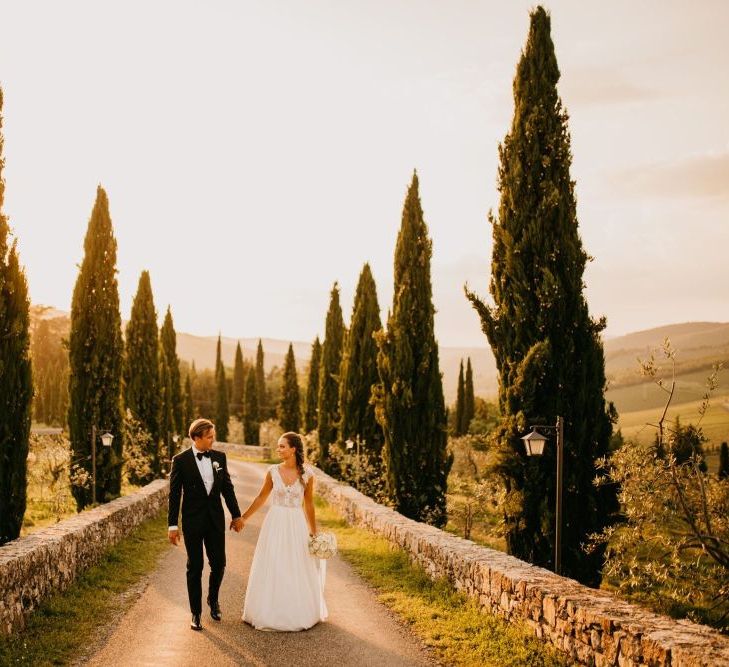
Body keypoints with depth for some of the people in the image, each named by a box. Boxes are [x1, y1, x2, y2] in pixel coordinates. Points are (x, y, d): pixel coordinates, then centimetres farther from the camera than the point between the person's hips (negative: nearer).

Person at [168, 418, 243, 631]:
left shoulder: (219, 457, 2)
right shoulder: (181, 460, -8)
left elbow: (227, 487, 9)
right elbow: (174, 494, -6)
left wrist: (236, 515, 10)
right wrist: (172, 525, -8)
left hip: (215, 519, 3)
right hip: (193, 520, -3)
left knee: (218, 563, 6)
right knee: (195, 567, 4)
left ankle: (213, 599, 34)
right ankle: (196, 613, 17)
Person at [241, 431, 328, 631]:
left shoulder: (307, 474, -6)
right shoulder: (273, 471, -4)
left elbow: (309, 504, 2)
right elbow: (261, 498, 8)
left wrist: (314, 531, 5)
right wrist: (243, 518, 9)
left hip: (297, 525, -1)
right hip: (275, 523, 1)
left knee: (298, 571, 6)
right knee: (272, 570, 6)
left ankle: (298, 613, 24)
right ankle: (271, 614, 20)